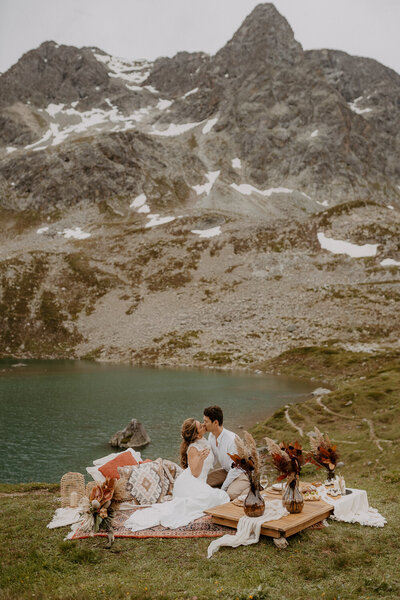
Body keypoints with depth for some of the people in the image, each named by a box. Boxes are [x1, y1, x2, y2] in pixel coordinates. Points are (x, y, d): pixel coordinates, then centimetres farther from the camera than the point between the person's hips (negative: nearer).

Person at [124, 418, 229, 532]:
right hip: (188, 484, -10)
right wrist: (201, 459, -33)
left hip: (199, 484, 10)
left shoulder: (204, 441, 12)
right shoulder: (193, 449, -13)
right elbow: (195, 473, -20)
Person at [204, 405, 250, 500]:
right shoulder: (211, 436, -6)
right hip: (227, 471, 7)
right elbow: (212, 461, 7)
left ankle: (251, 487, -4)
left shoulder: (232, 440, -31)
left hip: (242, 472, -7)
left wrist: (222, 489, -20)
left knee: (230, 495, -32)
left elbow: (235, 468, -25)